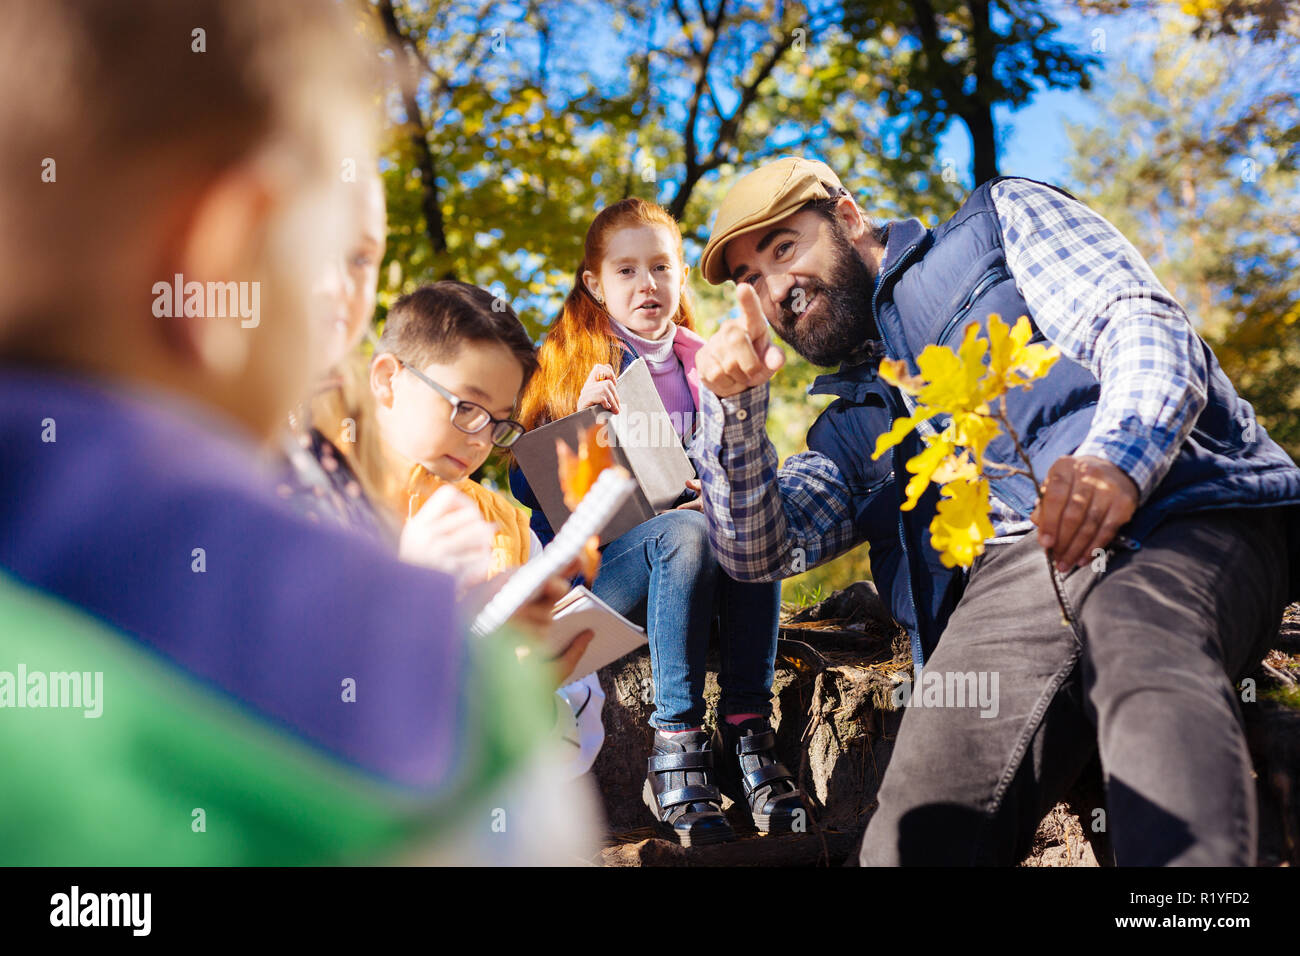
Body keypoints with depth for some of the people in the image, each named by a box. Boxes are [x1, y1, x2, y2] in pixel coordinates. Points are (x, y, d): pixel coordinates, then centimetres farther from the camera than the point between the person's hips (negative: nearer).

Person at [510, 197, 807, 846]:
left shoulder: (706, 367, 13)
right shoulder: (569, 362, 3)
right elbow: (529, 487, -2)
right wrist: (582, 419, -19)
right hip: (595, 563, -3)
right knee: (686, 534, -34)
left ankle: (747, 733, -28)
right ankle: (675, 744, -33)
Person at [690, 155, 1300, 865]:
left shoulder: (1001, 221, 24)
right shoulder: (852, 419, 36)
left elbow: (1144, 323, 6)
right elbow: (758, 549, 24)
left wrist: (1115, 456, -16)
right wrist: (734, 404, 7)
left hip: (1172, 499, -3)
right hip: (1009, 568, 4)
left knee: (1143, 648, -41)